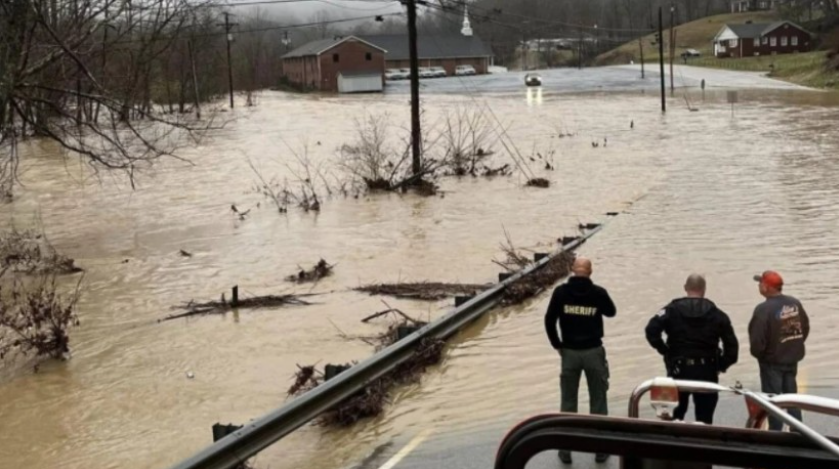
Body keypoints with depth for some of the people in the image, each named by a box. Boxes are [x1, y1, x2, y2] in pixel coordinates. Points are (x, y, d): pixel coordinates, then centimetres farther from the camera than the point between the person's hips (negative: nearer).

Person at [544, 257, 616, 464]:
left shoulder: (561, 291, -8)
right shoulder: (598, 292, -8)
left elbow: (549, 320, -6)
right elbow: (611, 312, 11)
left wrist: (557, 345, 7)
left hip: (569, 352, 1)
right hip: (594, 352, -1)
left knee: (568, 403, 11)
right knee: (598, 402, 11)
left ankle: (565, 450, 15)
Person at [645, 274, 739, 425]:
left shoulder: (672, 310, 0)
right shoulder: (717, 314, 3)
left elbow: (651, 330, -14)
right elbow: (732, 345, -3)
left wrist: (665, 351, -3)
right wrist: (721, 366, 6)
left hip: (679, 370, 0)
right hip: (706, 371, 0)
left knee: (674, 414, 14)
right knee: (704, 419, 6)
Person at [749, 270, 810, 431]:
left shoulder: (764, 309, -24)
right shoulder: (795, 303, 0)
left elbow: (757, 339, -24)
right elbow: (805, 327, 10)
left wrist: (757, 353, -4)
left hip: (772, 361, -7)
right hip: (792, 358, 7)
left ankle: (776, 433, 8)